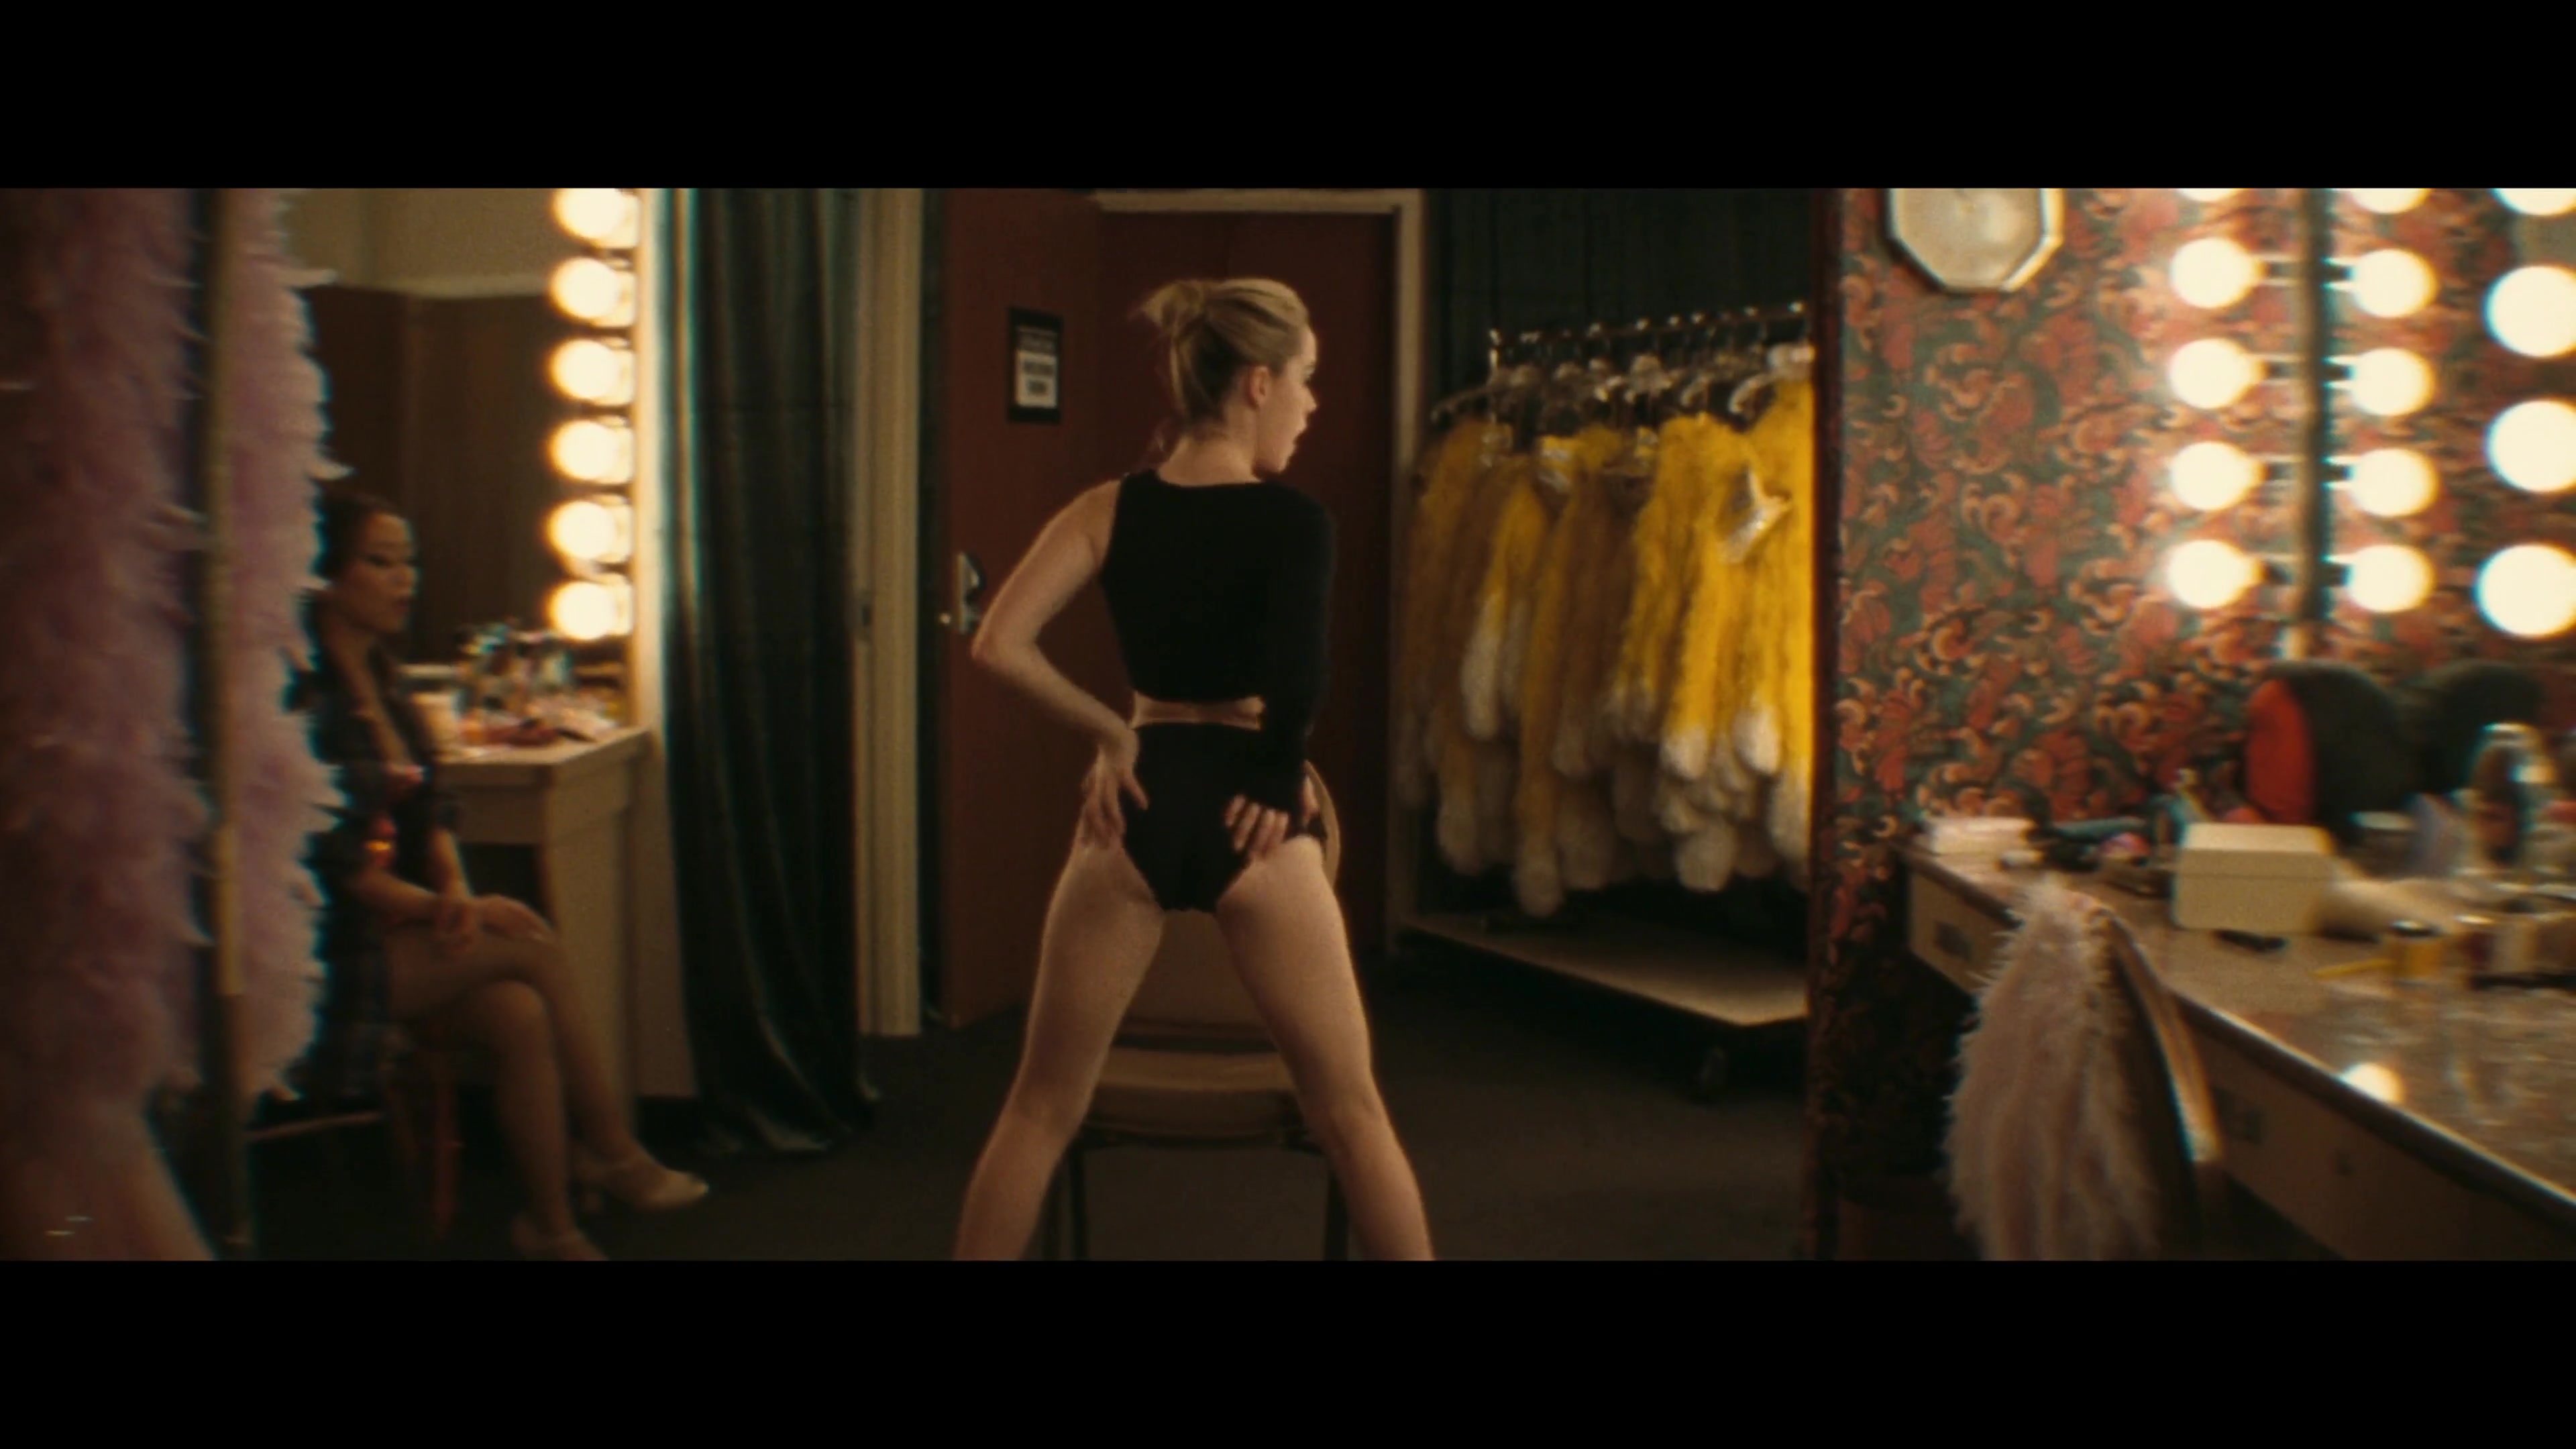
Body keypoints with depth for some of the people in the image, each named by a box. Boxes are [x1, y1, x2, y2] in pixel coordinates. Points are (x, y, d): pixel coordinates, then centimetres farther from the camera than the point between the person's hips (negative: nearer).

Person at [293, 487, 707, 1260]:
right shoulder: (305, 696, -15)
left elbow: (429, 808, 12)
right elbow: (327, 857, -18)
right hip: (328, 951, -8)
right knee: (533, 950, -19)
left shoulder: (382, 681, 13)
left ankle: (554, 1228, -11)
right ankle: (615, 1156, -6)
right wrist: (442, 907, -15)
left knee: (519, 1014, -17)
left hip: (401, 922, 8)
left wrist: (456, 891, -7)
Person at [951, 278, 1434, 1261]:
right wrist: (1279, 780, -5)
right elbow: (1294, 687, -22)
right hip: (1246, 816, -3)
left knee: (1042, 1105, 15)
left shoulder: (1110, 510, 3)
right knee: (1350, 1110, 11)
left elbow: (999, 646, -4)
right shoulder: (1295, 521, -9)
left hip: (1140, 805, 4)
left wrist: (1111, 734, 4)